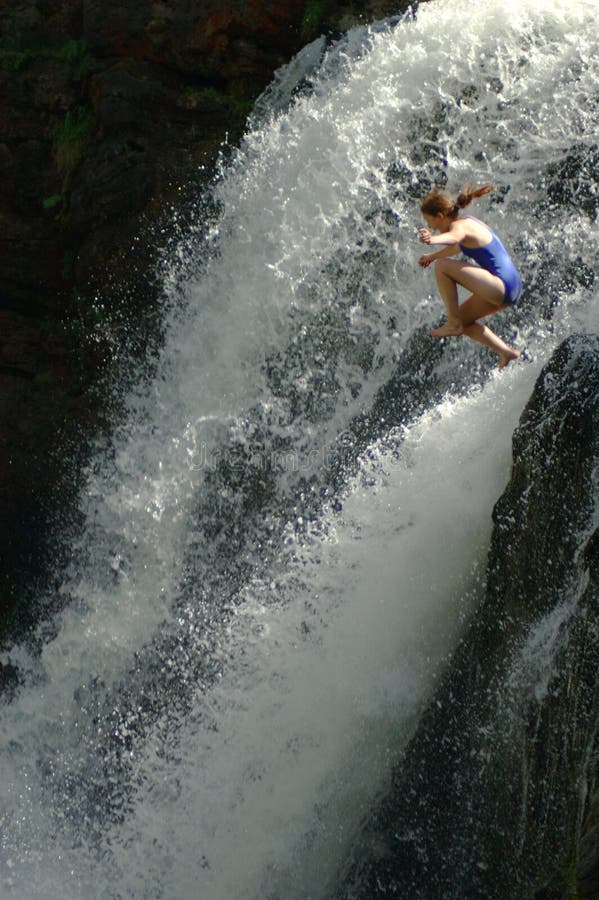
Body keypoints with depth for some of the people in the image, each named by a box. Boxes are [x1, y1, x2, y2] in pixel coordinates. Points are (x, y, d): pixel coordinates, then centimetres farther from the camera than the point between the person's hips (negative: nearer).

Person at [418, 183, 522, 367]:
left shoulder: (461, 225, -15)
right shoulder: (468, 222, 15)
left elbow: (453, 236, -42)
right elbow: (459, 245, 38)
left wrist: (432, 240, -63)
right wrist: (432, 256, 53)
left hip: (501, 286, -11)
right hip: (509, 289, 11)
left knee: (442, 266, -14)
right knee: (463, 319, 23)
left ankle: (454, 324, -7)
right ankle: (506, 352, 21)